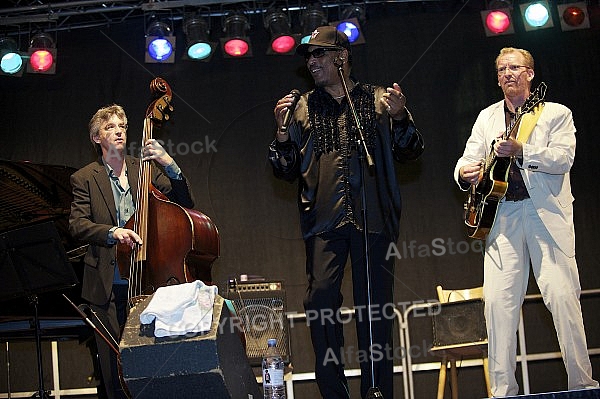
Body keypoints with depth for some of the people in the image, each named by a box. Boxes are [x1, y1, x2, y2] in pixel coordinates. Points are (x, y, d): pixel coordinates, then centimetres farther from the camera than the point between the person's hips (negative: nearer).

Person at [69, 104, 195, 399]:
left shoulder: (147, 169, 13)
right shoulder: (84, 178, 9)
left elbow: (185, 204, 4)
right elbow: (77, 225, -3)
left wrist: (170, 165, -9)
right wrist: (112, 232, -20)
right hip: (109, 288, -1)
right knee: (114, 368, -2)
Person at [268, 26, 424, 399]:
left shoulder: (378, 99, 11)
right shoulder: (304, 106, 15)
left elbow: (410, 152, 10)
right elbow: (287, 170, 14)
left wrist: (400, 118, -8)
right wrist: (283, 133, -4)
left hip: (373, 216, -1)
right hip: (324, 218, 1)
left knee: (375, 304, -1)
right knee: (321, 298, -12)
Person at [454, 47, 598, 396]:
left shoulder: (556, 113, 8)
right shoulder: (487, 117, 20)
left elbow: (564, 158, -8)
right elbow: (467, 161, 14)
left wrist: (520, 151, -22)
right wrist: (465, 173, -10)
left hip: (547, 215, -3)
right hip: (502, 216, 3)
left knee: (563, 296, -12)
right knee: (498, 301, -7)